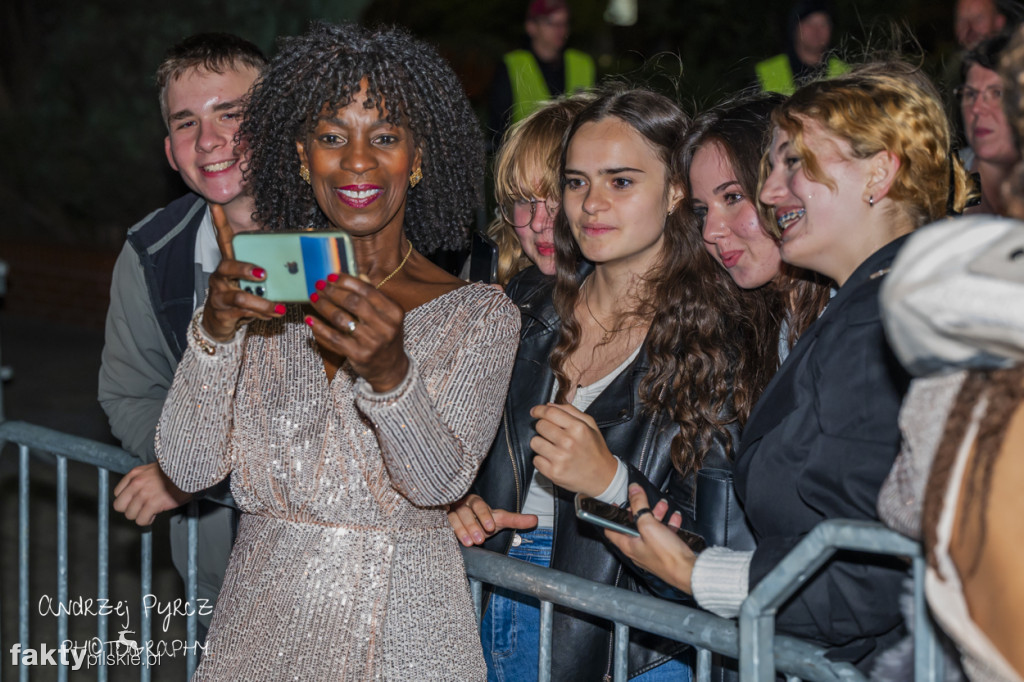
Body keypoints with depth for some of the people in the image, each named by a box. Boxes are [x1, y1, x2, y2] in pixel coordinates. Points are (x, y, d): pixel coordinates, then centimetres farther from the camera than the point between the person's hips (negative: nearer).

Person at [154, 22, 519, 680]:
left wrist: (390, 375, -32)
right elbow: (188, 467, -6)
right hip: (265, 615, 2)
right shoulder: (263, 288, 2)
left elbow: (441, 482, -15)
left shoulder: (481, 315, -3)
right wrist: (216, 331, -21)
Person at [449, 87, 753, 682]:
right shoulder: (529, 306, 8)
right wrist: (461, 505, -1)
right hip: (497, 617, 5)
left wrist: (610, 480, -24)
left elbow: (723, 532, -13)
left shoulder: (717, 334, -9)